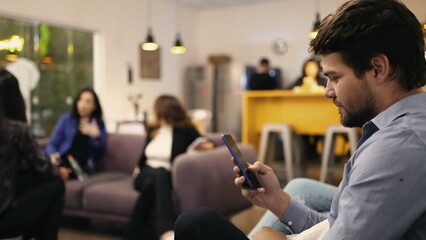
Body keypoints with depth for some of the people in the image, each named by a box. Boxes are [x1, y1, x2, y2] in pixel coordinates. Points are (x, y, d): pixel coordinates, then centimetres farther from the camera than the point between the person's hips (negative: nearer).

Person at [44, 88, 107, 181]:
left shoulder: (99, 124, 16)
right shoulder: (66, 118, 17)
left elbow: (99, 152, 9)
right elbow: (52, 143, 9)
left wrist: (96, 137, -10)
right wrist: (53, 155, -15)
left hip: (82, 165, -1)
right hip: (62, 160, 1)